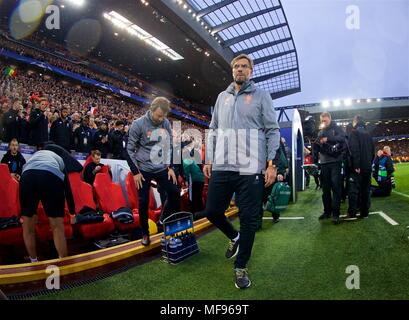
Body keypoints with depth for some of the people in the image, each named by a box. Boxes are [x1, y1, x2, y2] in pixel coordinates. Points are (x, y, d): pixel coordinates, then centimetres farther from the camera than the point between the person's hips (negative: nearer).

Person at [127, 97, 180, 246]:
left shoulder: (166, 123, -1)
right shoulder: (139, 124, -13)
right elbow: (129, 149, -9)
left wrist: (170, 167, 5)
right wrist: (135, 172, -10)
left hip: (162, 169, 4)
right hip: (144, 170, -4)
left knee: (175, 193, 1)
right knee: (143, 202, 0)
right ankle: (145, 234, 18)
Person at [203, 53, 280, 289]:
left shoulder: (261, 96, 5)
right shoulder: (222, 97, 17)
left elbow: (273, 131, 1)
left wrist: (272, 163, -8)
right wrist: (209, 160, 11)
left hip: (250, 169, -4)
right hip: (221, 167, 4)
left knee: (249, 219, 2)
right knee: (212, 212, 7)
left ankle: (241, 268, 19)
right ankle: (234, 237, 37)